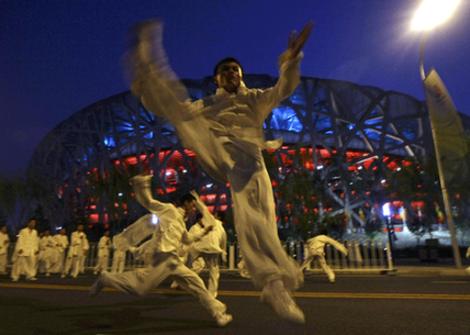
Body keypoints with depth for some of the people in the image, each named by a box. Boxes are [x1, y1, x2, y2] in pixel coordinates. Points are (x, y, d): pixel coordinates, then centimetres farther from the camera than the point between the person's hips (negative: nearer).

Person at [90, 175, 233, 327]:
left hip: (174, 260, 9)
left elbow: (187, 240, 36)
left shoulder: (181, 221, 23)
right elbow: (148, 202, -11)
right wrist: (142, 184, -24)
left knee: (196, 284, 8)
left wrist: (203, 232, 35)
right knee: (141, 286, -8)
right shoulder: (169, 209, -1)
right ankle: (106, 278, 14)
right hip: (165, 257, -9)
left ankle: (218, 312, 16)